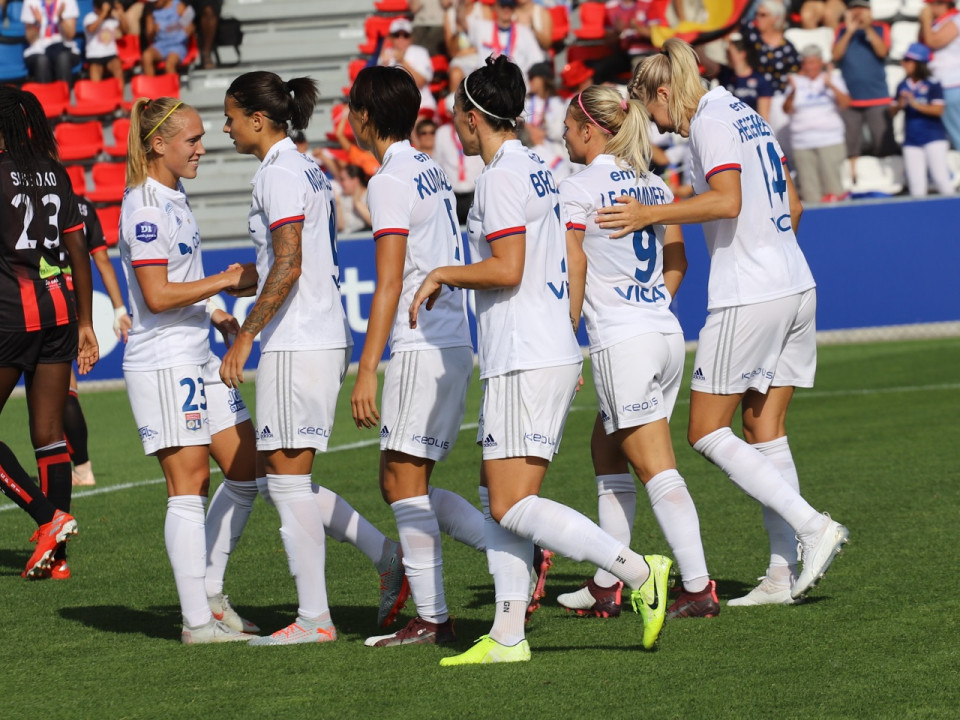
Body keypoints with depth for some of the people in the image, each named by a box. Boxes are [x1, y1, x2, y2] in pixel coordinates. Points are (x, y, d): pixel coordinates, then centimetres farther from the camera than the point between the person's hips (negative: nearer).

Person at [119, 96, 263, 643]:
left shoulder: (174, 199, 15)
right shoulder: (145, 208, -15)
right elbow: (157, 296, -21)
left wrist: (218, 314, 16)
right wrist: (228, 279, -16)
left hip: (200, 359, 10)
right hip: (163, 364, -10)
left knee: (247, 471, 9)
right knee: (189, 486, -7)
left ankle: (210, 594, 18)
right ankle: (198, 620, -3)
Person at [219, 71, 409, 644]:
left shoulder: (279, 173, -13)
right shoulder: (310, 170, 17)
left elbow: (288, 265, -21)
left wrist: (245, 337, -18)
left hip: (295, 345, -10)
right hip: (326, 339, 10)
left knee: (288, 481, -4)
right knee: (281, 482, 13)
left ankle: (315, 618, -1)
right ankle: (389, 557, 8)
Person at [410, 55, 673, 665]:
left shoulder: (502, 176, -11)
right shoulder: (537, 170, 17)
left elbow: (506, 270, -19)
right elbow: (569, 272, 21)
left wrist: (442, 275, -5)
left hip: (526, 363, -10)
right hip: (554, 352, 10)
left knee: (514, 507, -11)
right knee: (500, 502, 9)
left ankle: (640, 572, -15)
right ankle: (508, 635, 6)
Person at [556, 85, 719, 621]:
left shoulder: (578, 190, -8)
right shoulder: (654, 184, 13)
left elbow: (573, 275, -11)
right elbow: (677, 260, 19)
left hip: (622, 343, -8)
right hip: (668, 334, 8)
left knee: (658, 470, -6)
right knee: (606, 453, 18)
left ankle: (699, 589, -11)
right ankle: (606, 587, 19)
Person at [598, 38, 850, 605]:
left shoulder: (709, 121, -9)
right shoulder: (746, 116, 18)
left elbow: (727, 201, -23)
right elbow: (792, 204, 23)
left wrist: (652, 214, -21)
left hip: (748, 297, -9)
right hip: (796, 287, 9)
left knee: (708, 433, -3)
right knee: (764, 429, 9)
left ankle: (813, 527, -13)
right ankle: (783, 572, 3)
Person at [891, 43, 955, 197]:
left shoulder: (932, 85, -6)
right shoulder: (902, 86, 8)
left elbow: (938, 110, -14)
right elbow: (892, 111, 9)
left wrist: (915, 104, -21)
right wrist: (900, 104, -12)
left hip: (934, 138, -4)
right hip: (911, 142, 4)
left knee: (941, 178, -10)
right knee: (916, 185, 3)